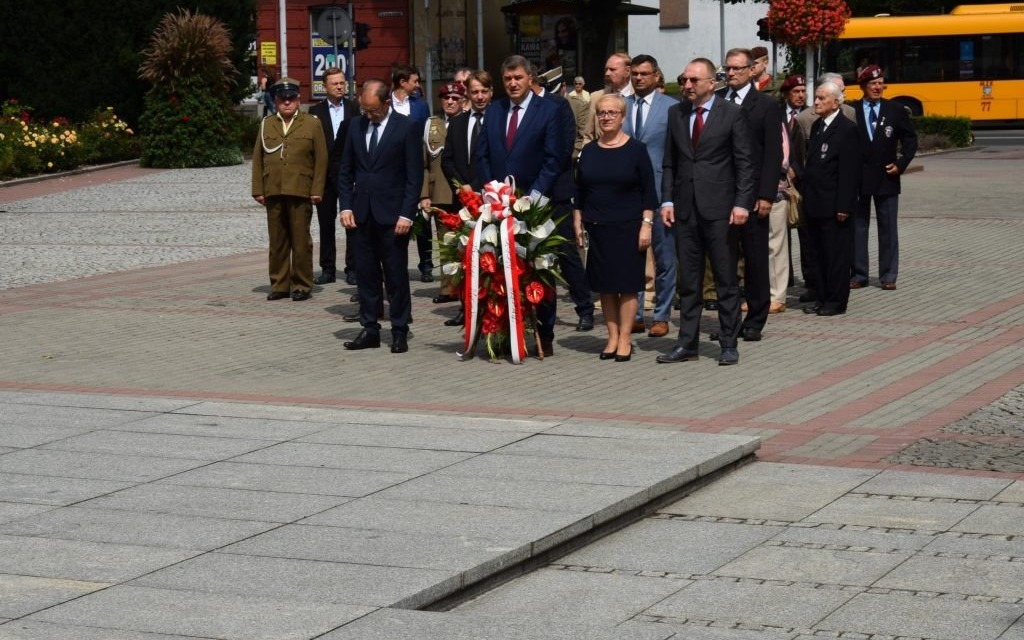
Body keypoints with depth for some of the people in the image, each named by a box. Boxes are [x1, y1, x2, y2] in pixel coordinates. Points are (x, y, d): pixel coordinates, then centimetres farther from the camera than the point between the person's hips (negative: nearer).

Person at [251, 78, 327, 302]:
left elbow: (321, 159, 3)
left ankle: (302, 285, 8)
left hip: (301, 192, -3)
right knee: (277, 241, 5)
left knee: (301, 241, 0)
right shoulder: (266, 124, 13)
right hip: (273, 192, 3)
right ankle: (279, 284, 13)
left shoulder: (312, 124, 6)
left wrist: (317, 190, -4)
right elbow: (257, 159, 12)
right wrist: (258, 189, 5)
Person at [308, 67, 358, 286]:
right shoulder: (316, 111, 5)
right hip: (324, 174, 1)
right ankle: (328, 269, 14)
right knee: (326, 223, 7)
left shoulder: (354, 110, 3)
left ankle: (352, 268, 5)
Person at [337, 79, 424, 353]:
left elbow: (415, 175, -6)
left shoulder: (407, 127, -4)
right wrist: (346, 206, 3)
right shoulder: (356, 126, 10)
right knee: (365, 274, 7)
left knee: (396, 275, 1)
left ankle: (399, 331, 9)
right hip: (361, 214, 4)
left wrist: (406, 214, -12)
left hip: (392, 215, -4)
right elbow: (346, 171, 14)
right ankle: (370, 329, 14)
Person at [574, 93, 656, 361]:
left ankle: (625, 339, 3)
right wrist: (577, 223, 8)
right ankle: (612, 337, 12)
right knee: (604, 285, 5)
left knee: (627, 284, -2)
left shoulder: (636, 149, -2)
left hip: (627, 228, -4)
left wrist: (646, 224, -9)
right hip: (597, 229, 4)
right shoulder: (589, 151, 9)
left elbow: (649, 191, -3)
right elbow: (579, 191, 13)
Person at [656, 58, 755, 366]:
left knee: (726, 279, 2)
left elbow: (744, 163, -3)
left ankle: (729, 344, 8)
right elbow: (669, 162, 13)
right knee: (688, 281, 8)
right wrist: (667, 200, 3)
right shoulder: (676, 113, 10)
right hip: (685, 208, 4)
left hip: (719, 208, -4)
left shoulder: (732, 113, -2)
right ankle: (687, 343, 13)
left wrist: (741, 203, -11)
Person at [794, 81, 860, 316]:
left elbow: (849, 171, -14)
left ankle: (836, 301, 6)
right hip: (814, 204, 8)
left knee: (837, 254, 0)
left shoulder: (847, 129, -10)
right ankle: (823, 297, 20)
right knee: (819, 254, 13)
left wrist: (843, 206, -17)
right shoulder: (816, 126, 14)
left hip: (834, 205, -8)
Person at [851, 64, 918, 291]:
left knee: (888, 228, 5)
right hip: (857, 178, -1)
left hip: (886, 177, 1)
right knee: (857, 227, 4)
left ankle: (888, 276, 10)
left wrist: (901, 164, -3)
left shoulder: (895, 110, 2)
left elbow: (910, 139, 6)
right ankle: (859, 274, 11)